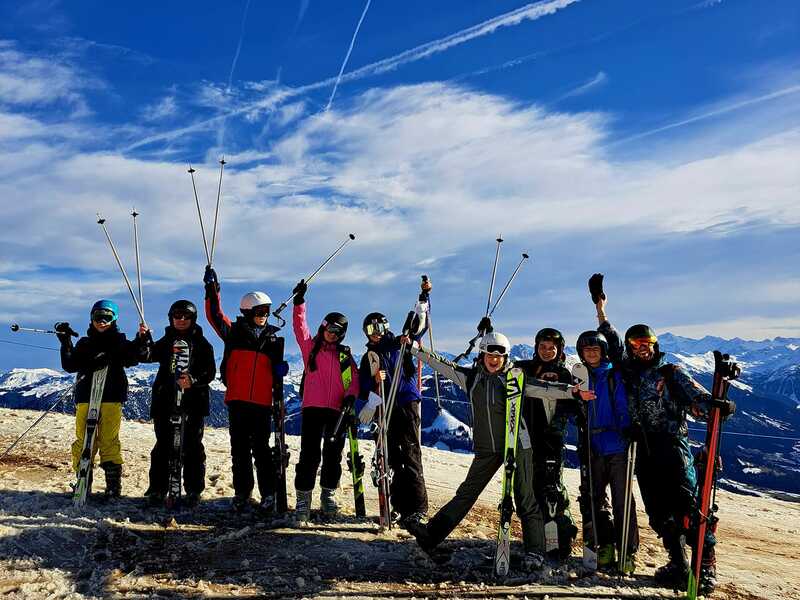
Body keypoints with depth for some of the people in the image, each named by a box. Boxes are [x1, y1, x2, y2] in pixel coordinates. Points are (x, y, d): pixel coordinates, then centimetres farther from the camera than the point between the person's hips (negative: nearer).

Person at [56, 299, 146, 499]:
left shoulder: (119, 342, 9)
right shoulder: (84, 343, 18)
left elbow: (131, 359, -8)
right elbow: (70, 366, 8)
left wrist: (140, 340, -23)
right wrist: (66, 343, 1)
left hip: (111, 397, -3)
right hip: (85, 397, 3)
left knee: (109, 441, -5)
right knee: (83, 441, 1)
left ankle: (113, 485, 0)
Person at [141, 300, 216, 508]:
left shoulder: (202, 344, 8)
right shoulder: (166, 342, 16)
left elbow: (210, 372, -1)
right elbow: (147, 356, -1)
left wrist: (193, 380, -20)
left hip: (193, 400, -2)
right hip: (165, 399, 2)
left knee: (192, 446, 0)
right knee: (163, 445, 2)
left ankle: (193, 491, 7)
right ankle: (157, 489, 9)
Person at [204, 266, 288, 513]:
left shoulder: (272, 338, 13)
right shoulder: (234, 332, 6)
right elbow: (215, 315, -4)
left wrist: (281, 369, 0)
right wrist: (212, 289, -10)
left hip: (262, 402, 1)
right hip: (237, 400, -1)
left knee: (261, 449, 2)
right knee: (240, 449, 7)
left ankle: (268, 494, 7)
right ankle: (242, 492, 17)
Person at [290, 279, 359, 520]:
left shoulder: (346, 356, 14)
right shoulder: (310, 346, 11)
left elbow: (354, 380, 6)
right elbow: (299, 325, 2)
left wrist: (350, 396, -13)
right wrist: (299, 302, -8)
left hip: (337, 410, 2)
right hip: (312, 408, -2)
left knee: (333, 455, 8)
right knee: (309, 455, -4)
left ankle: (328, 495, 22)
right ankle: (303, 498, 3)